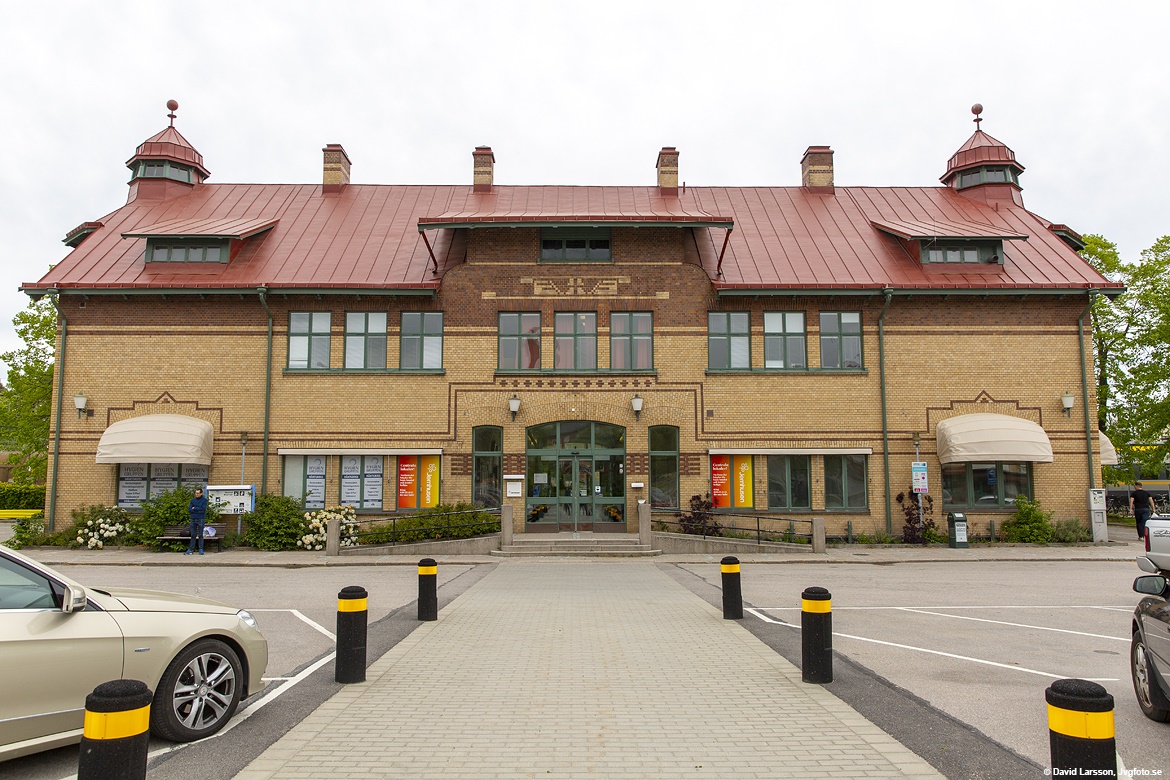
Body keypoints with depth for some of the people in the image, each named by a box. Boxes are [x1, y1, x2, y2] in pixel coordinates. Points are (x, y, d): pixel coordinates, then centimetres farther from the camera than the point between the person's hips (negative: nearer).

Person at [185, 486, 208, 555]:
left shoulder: (204, 500, 1)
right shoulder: (193, 500, 11)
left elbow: (203, 509, -12)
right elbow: (189, 510, 1)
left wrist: (194, 508, -5)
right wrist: (198, 511, -11)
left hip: (201, 519, -4)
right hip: (193, 519, 4)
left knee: (200, 535, -2)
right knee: (193, 535, 6)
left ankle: (201, 549, 1)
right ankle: (191, 549, 9)